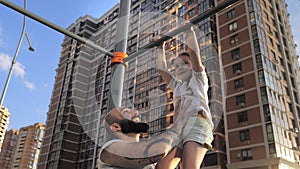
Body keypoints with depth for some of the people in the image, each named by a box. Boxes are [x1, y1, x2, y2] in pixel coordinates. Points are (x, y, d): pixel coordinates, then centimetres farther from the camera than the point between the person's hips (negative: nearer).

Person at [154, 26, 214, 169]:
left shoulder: (199, 79, 20)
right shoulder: (177, 86, 34)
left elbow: (193, 52, 12)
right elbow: (162, 70, 34)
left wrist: (189, 30, 19)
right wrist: (161, 48, 40)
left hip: (197, 123, -6)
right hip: (179, 128, 6)